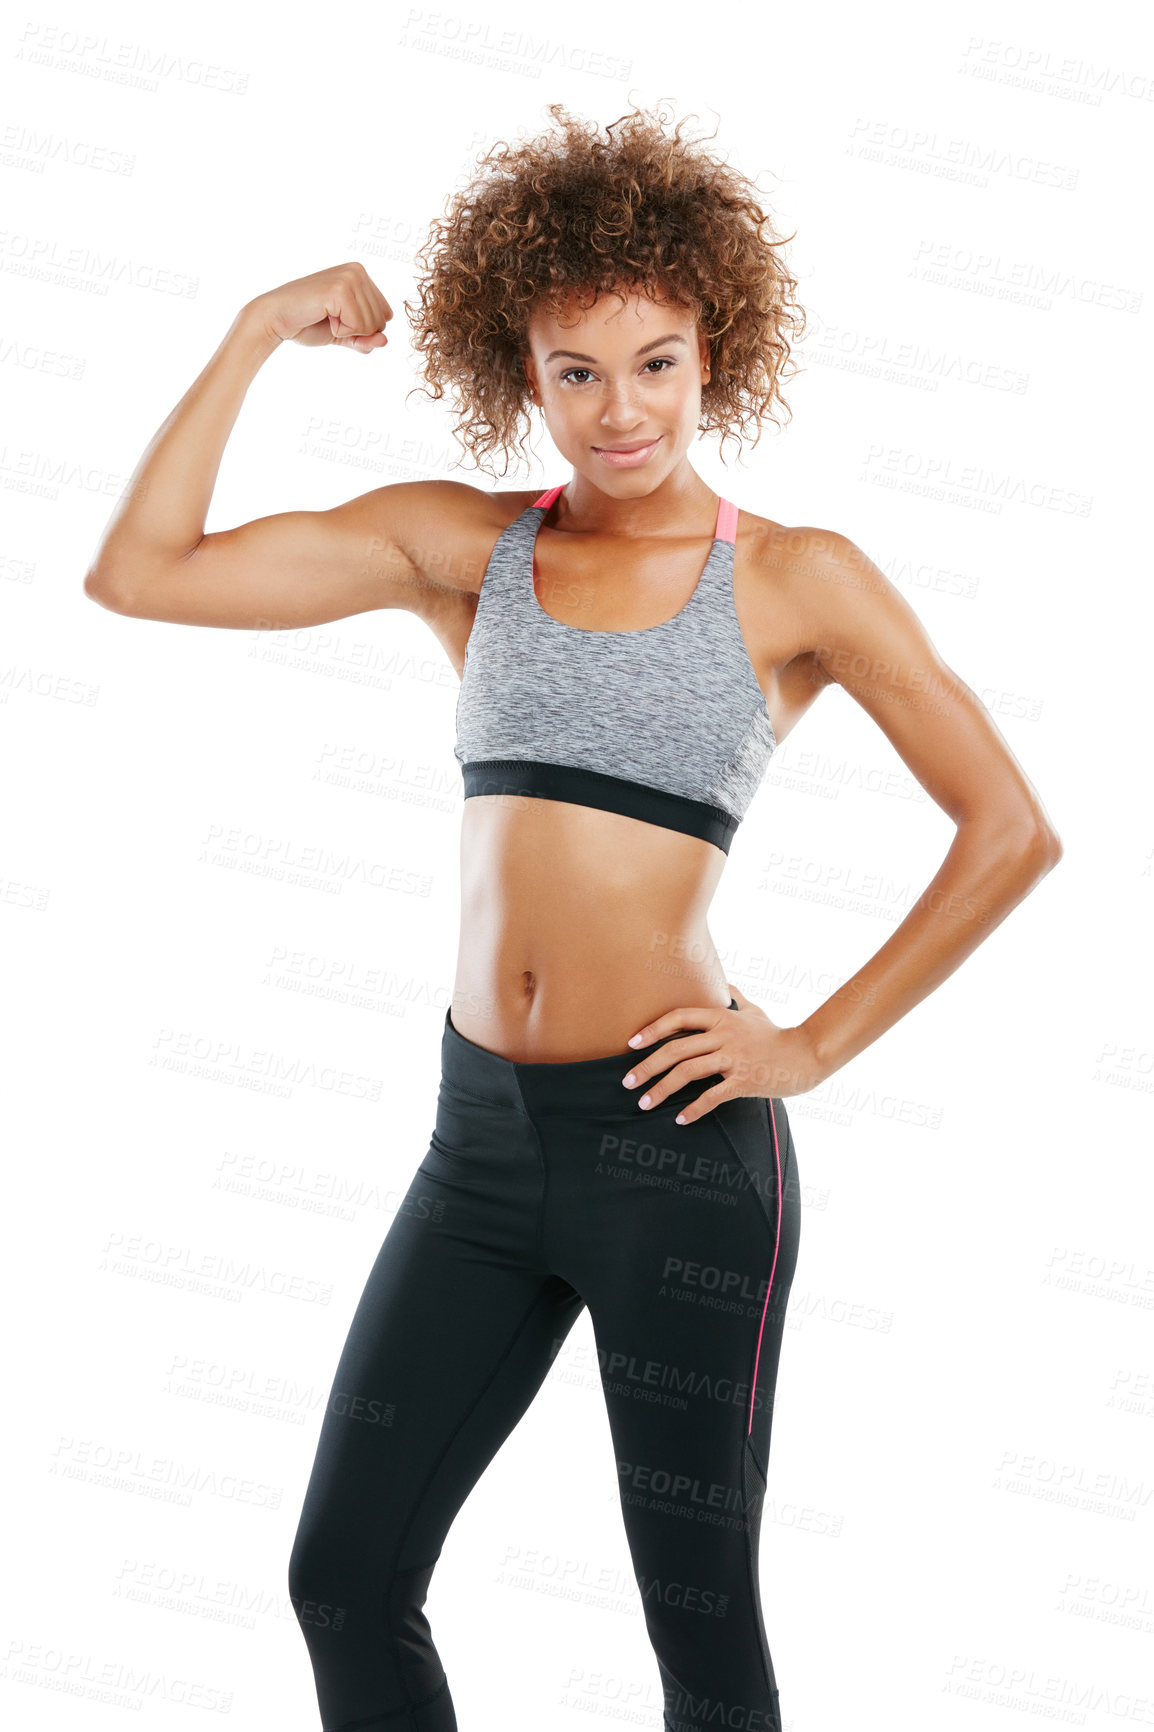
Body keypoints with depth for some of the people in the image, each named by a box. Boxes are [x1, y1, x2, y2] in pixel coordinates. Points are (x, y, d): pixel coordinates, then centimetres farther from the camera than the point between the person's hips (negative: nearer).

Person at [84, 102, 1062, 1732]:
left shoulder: (794, 580, -2)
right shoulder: (459, 546, 6)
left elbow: (1011, 830, -2)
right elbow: (138, 574, 0)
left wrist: (819, 1043, -6)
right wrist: (259, 331, -1)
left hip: (678, 1147, -3)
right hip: (481, 1138, 4)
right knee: (342, 1578, 10)